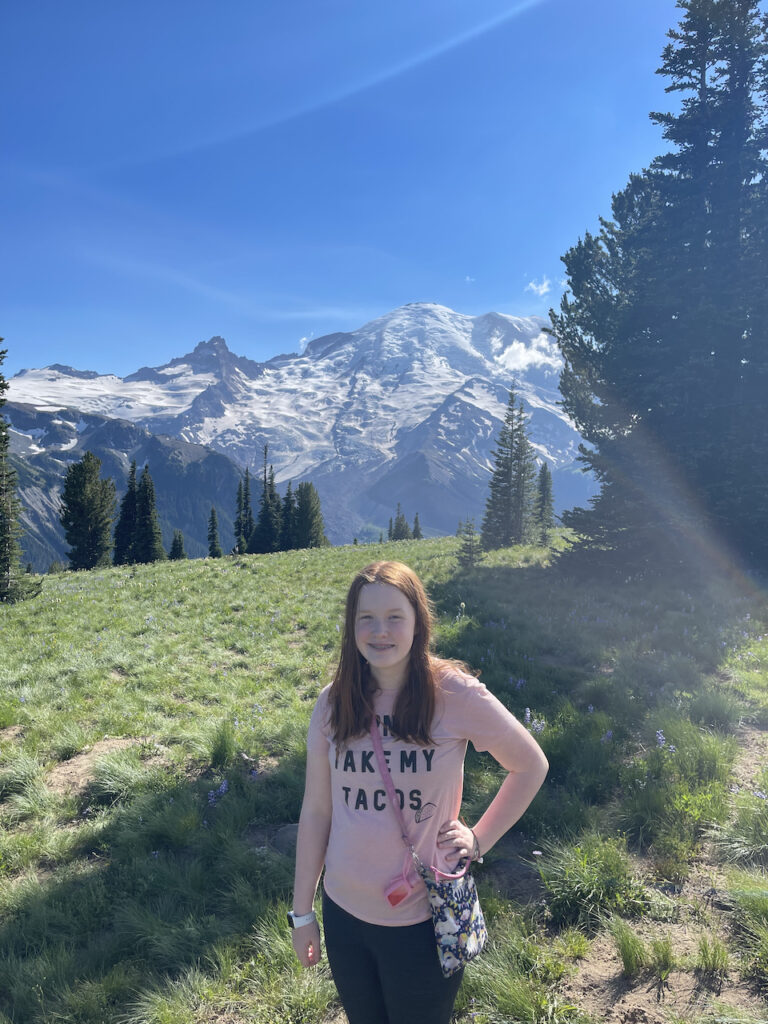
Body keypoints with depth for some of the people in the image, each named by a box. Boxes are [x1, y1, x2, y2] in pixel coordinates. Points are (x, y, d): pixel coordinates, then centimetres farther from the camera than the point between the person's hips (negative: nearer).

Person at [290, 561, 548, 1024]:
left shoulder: (454, 694, -16)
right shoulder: (334, 703, -6)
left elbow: (531, 765, -2)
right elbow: (316, 812, 1)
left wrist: (479, 838, -6)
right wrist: (302, 913, 6)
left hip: (424, 918, -3)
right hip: (343, 912, 3)